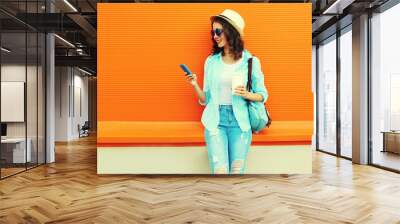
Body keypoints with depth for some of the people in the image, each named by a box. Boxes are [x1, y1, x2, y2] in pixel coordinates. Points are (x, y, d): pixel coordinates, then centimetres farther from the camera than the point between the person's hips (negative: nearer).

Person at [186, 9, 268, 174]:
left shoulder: (251, 61, 2)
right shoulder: (211, 61, 8)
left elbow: (262, 94, 8)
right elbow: (205, 100, 9)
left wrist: (247, 95, -12)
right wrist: (195, 85, -9)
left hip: (240, 121, -1)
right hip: (215, 121, 1)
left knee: (237, 171, -2)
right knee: (220, 170, -12)